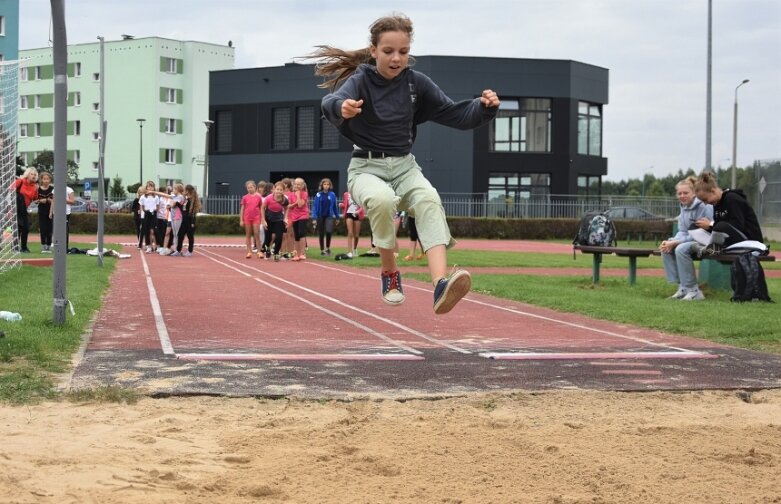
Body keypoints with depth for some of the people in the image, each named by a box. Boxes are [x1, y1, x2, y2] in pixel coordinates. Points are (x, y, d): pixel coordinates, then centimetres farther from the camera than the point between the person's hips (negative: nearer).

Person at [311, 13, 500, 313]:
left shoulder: (415, 83, 2)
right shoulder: (360, 81, -10)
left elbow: (455, 115, 2)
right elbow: (331, 103, -32)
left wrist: (484, 107, -20)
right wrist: (342, 108, -57)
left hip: (404, 167, 3)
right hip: (367, 168, -3)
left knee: (429, 201, -30)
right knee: (383, 199, -37)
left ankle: (440, 285, -50)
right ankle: (390, 274, -11)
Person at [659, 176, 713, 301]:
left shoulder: (704, 207, -17)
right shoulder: (684, 207, 9)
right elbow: (682, 232, 10)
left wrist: (675, 242, -23)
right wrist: (671, 241, -13)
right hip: (692, 241, 9)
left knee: (681, 249, -31)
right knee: (666, 250, -9)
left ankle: (693, 290, -23)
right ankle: (682, 287, -7)